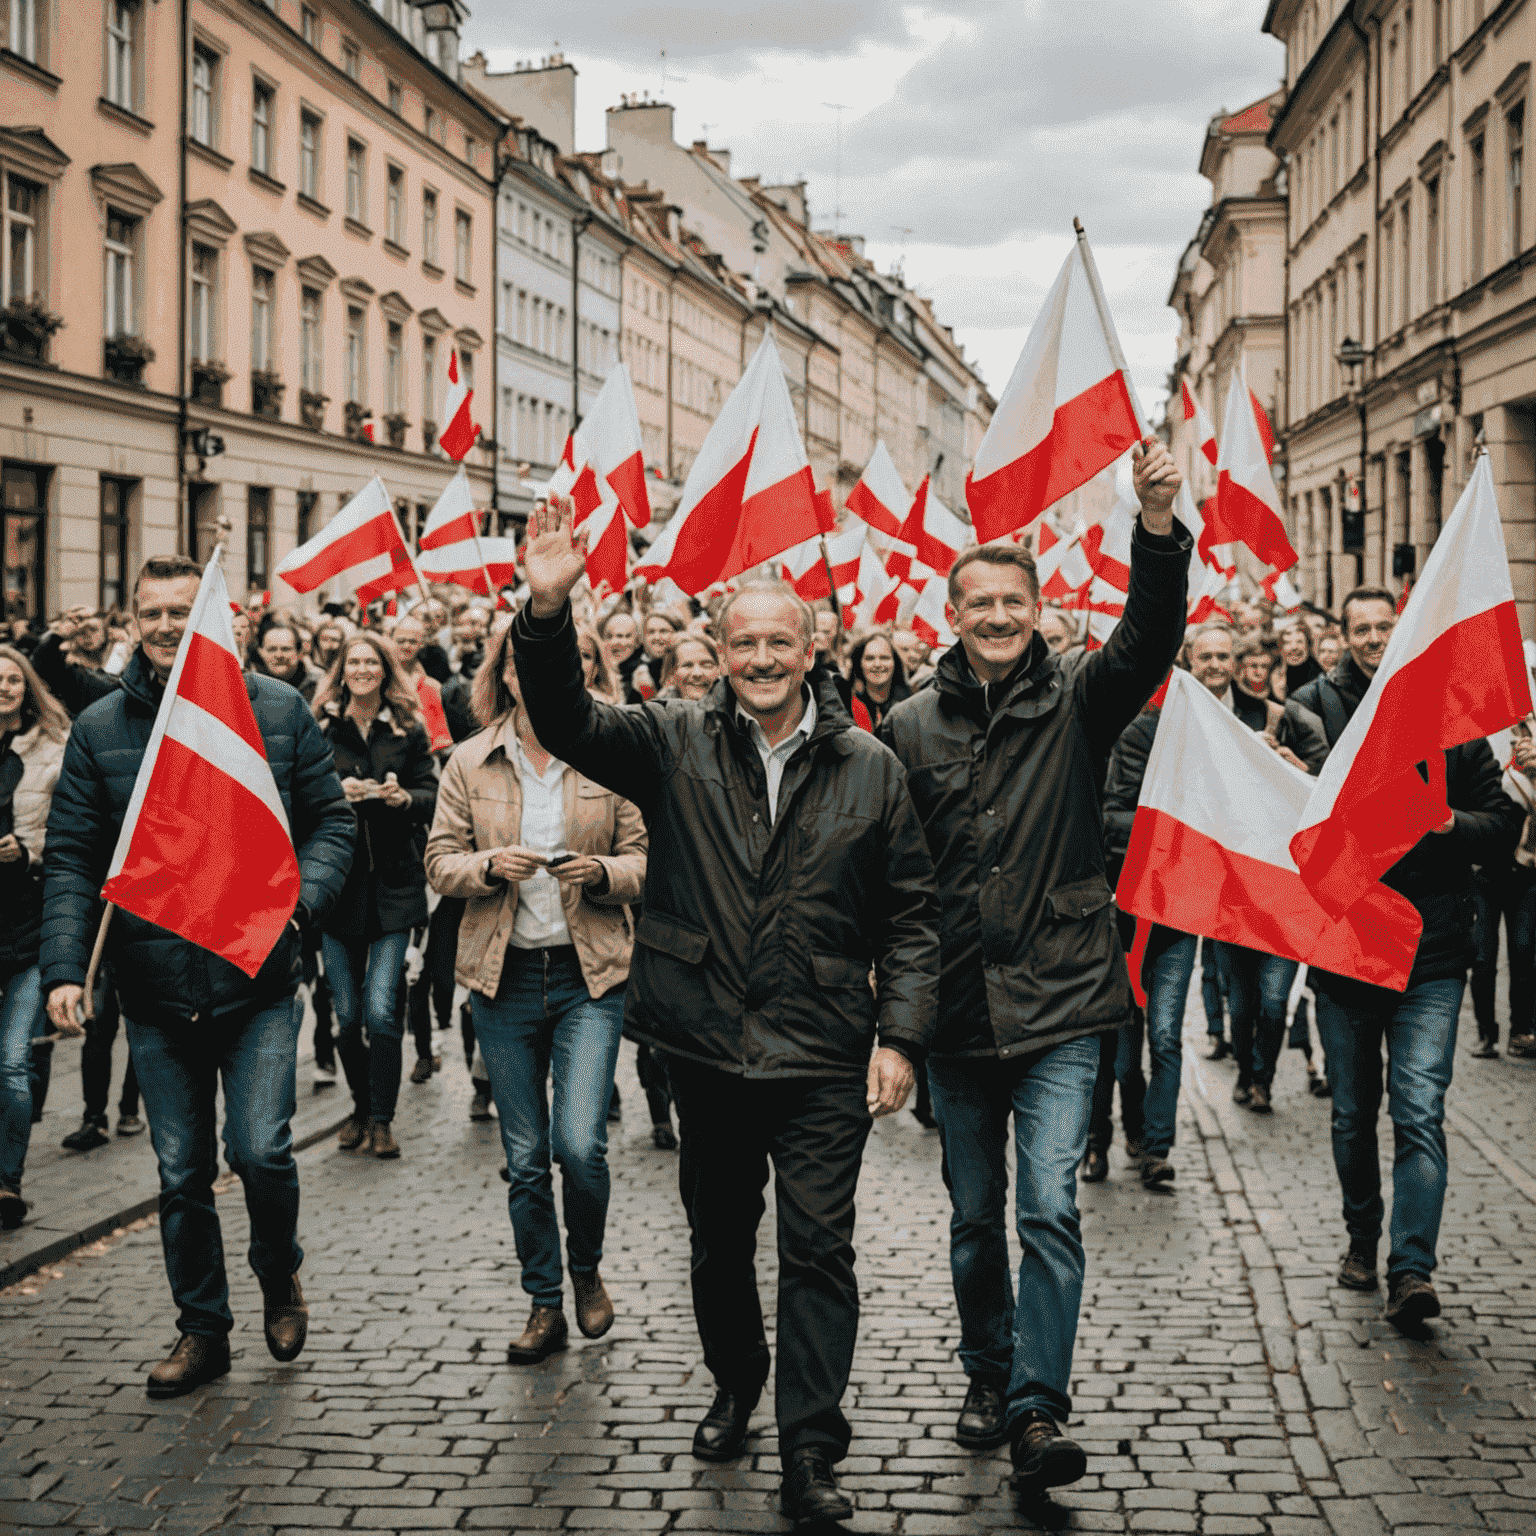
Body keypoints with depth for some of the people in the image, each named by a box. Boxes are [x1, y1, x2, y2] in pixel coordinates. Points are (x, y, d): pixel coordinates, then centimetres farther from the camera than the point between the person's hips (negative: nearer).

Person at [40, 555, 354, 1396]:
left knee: (261, 1151, -9)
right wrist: (64, 968, -9)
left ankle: (280, 1276, 21)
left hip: (259, 981, -2)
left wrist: (300, 896, -13)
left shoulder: (276, 711, 1)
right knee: (181, 1172, 9)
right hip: (156, 988, 2)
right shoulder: (99, 728, 3)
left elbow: (330, 819, 5)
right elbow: (70, 858, 2)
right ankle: (203, 1327, 25)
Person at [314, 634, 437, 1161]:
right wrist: (334, 793, -15)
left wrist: (404, 797, -15)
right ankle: (361, 1107, 25)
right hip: (336, 879, 1)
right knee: (346, 1015, 4)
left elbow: (432, 794, 5)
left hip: (393, 883, -1)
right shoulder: (319, 727, 5)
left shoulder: (408, 728, 6)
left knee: (381, 1010, -10)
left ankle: (382, 1118, 3)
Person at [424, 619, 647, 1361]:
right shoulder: (469, 763, 4)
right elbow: (440, 860, 5)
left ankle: (586, 1268, 17)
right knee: (525, 1155, 7)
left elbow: (644, 859, 4)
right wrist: (490, 865, -15)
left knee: (579, 1143, -12)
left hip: (589, 973, -2)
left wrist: (604, 871, -16)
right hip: (503, 974, 2)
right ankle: (545, 1305, 21)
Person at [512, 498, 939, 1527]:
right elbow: (569, 723, -13)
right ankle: (737, 1386, 41)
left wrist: (901, 1036, -4)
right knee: (719, 1240, 18)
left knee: (818, 1251, -1)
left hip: (823, 1058, -1)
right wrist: (549, 612, -30)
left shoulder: (869, 769, 1)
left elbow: (911, 914, 4)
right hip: (706, 1047, 2)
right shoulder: (675, 744, 1)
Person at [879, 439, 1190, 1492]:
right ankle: (991, 1375, 32)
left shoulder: (1076, 701, -1)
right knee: (975, 1216, 14)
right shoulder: (911, 727, 4)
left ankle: (1039, 1407, -5)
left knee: (1050, 1209, -10)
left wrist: (1159, 528, -36)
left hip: (1059, 1005, -2)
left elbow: (1150, 640, -19)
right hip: (955, 1009, 3)